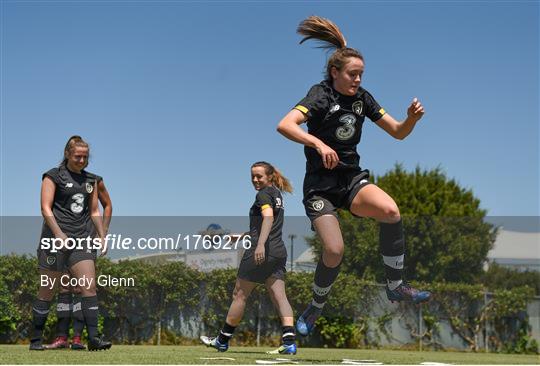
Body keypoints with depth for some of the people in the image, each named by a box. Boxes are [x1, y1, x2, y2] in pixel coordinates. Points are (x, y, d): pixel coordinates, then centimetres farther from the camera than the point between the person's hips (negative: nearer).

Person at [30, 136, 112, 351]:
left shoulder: (90, 180, 16)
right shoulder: (53, 176, 0)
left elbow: (94, 211, 21)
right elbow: (46, 208, -8)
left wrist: (102, 236, 11)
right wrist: (59, 235, -18)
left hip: (82, 239, 5)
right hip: (56, 238, -5)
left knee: (89, 287, -8)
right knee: (47, 291, 1)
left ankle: (93, 338, -9)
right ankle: (36, 339, 12)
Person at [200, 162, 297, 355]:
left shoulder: (263, 194, -6)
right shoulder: (277, 194, 22)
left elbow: (268, 216, -24)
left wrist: (260, 244, -35)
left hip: (261, 252, -8)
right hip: (279, 252, 8)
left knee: (240, 295, 4)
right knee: (280, 297, -2)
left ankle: (222, 340, 15)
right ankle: (289, 341, -17)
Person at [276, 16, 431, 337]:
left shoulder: (362, 98, 4)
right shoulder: (321, 96, -12)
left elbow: (398, 132, 8)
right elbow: (285, 125, -28)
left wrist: (412, 118, -13)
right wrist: (319, 144, -41)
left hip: (353, 178, 4)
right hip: (321, 185, -4)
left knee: (391, 211, -26)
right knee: (334, 250, -16)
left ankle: (395, 286, -13)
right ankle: (315, 308, 13)